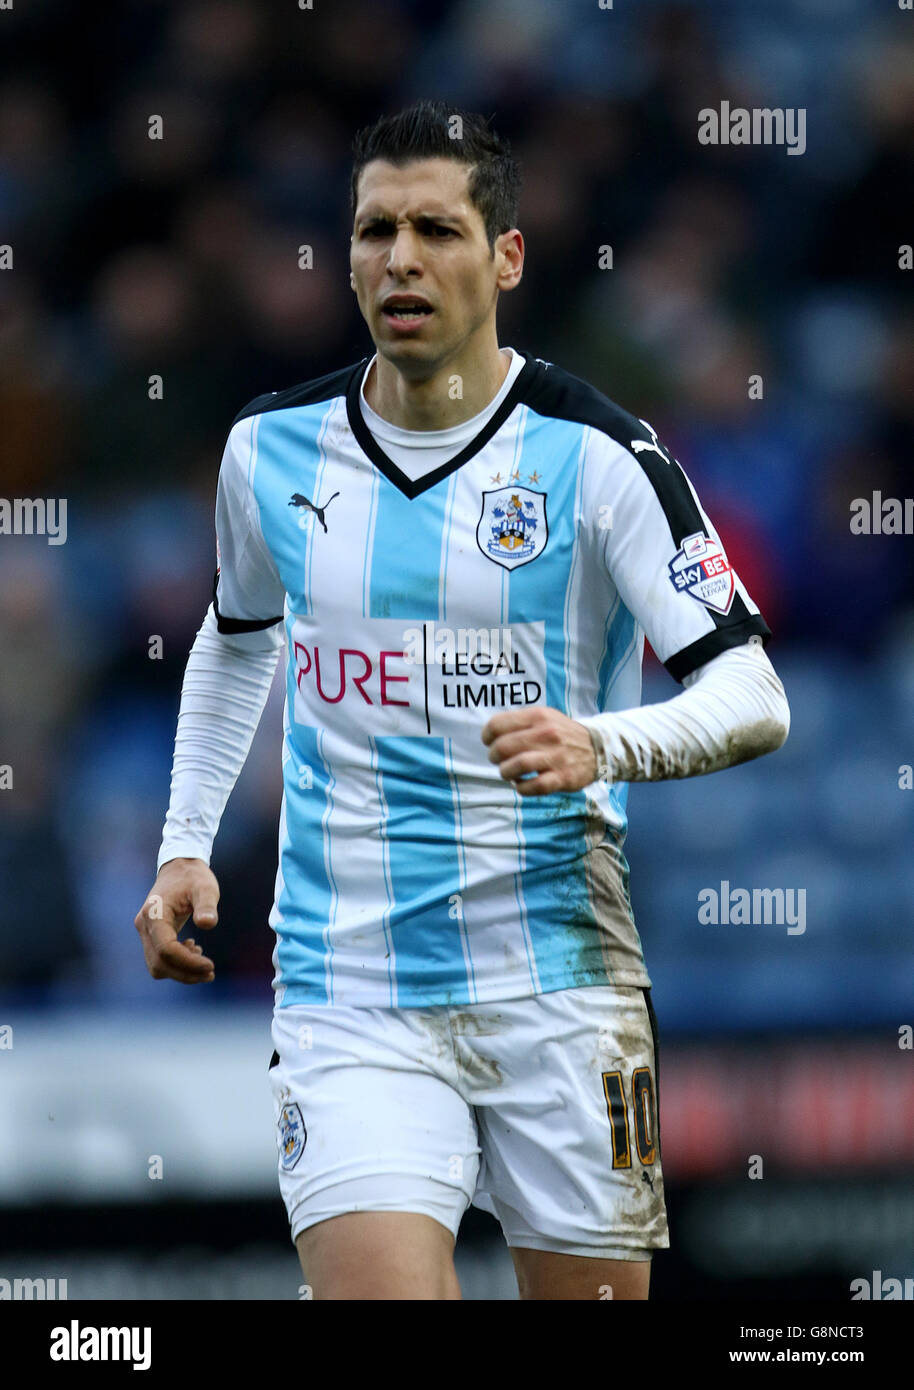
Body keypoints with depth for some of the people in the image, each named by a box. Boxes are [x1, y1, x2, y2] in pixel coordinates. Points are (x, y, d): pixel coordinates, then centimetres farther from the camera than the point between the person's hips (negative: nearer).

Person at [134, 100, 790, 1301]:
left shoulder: (598, 456, -6)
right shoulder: (273, 448, 6)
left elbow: (752, 696, -10)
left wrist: (604, 744, -29)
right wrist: (186, 845, 18)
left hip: (558, 978, -1)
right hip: (346, 991, 1)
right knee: (376, 1289, -18)